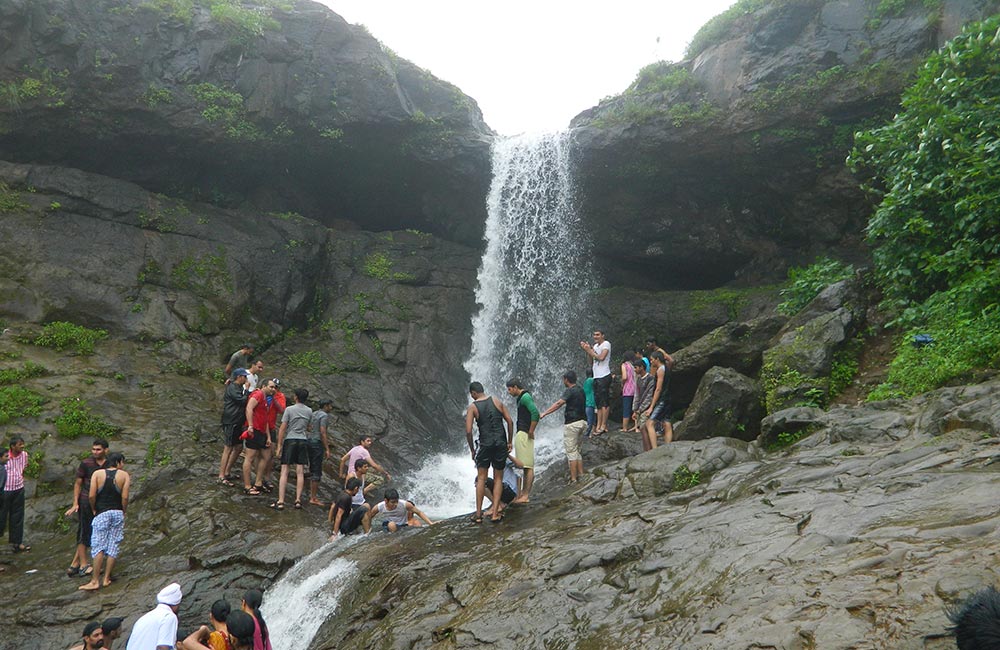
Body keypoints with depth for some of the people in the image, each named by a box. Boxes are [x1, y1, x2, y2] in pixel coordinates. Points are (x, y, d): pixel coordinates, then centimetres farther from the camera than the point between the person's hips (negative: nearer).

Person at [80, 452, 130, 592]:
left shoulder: (97, 474, 1)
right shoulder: (124, 475, -1)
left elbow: (92, 495, -7)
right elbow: (125, 497, -7)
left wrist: (94, 510, 9)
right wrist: (123, 512, 7)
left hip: (102, 513, 0)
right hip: (118, 513, 1)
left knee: (99, 546, 0)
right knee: (113, 546, 6)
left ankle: (95, 581, -2)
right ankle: (106, 579, 10)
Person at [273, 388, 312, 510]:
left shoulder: (289, 409, -6)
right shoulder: (309, 411, 6)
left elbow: (282, 429, -7)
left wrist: (279, 446, -4)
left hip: (290, 440, -3)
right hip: (303, 441, 3)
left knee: (284, 471, -2)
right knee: (300, 472, 5)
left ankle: (281, 501, -5)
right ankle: (298, 500, 4)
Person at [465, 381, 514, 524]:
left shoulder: (472, 407, -2)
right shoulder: (496, 401, 6)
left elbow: (468, 431, -8)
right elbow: (510, 421, 4)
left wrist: (472, 449, 4)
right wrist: (510, 442, 12)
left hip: (485, 444, -2)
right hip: (501, 444, 2)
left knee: (481, 478, 10)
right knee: (498, 479, 10)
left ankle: (478, 513, 9)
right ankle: (495, 513, 5)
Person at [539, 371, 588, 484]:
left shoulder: (570, 391, -15)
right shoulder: (580, 390, 12)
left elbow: (558, 404, -26)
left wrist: (544, 414, -28)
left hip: (571, 424, -9)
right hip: (581, 421, 9)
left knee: (571, 452, -4)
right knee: (576, 450, 19)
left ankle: (573, 479, -3)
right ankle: (581, 474, 21)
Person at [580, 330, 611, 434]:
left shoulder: (606, 344, -4)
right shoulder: (595, 345, 20)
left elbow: (601, 357, -17)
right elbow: (591, 358, 11)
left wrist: (589, 350, -10)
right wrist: (587, 349, -2)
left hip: (604, 376, -9)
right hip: (596, 376, 9)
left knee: (604, 402, -9)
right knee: (598, 403, 8)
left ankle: (603, 426, -9)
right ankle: (598, 426, 11)